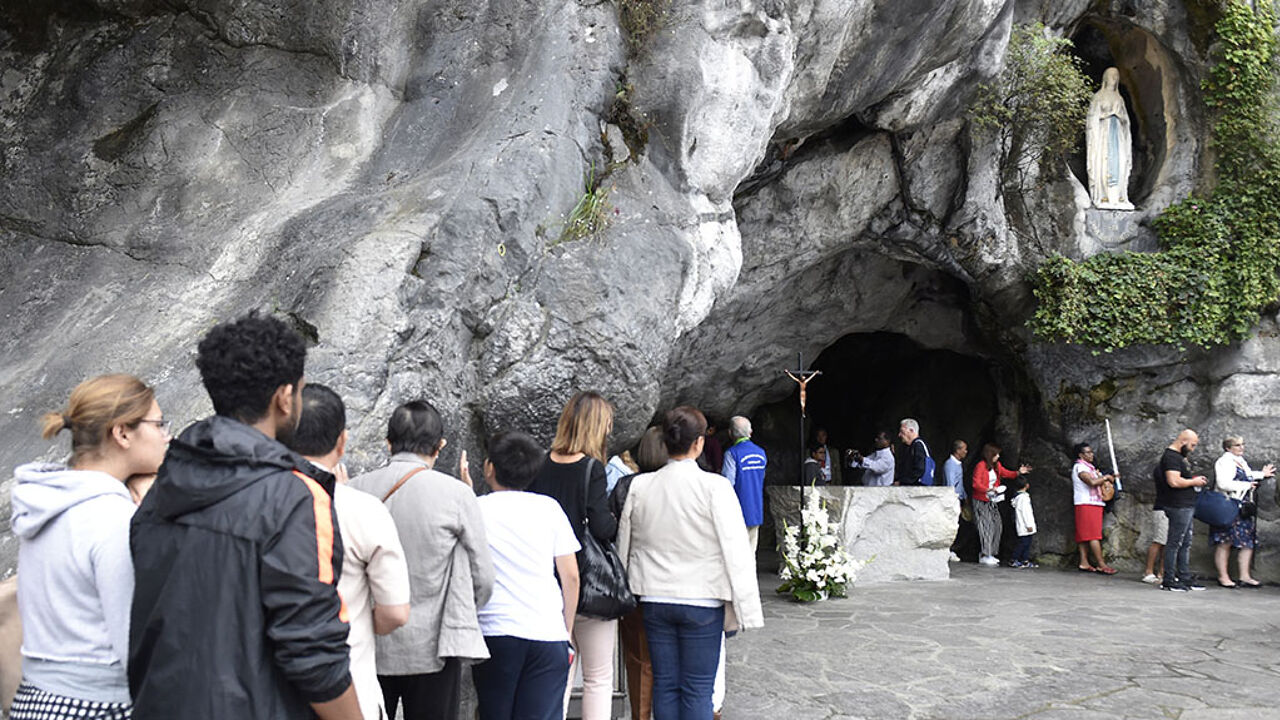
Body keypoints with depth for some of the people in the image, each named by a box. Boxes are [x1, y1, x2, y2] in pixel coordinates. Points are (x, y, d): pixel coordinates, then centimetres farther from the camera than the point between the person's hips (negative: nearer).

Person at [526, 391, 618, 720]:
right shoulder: (591, 468, -14)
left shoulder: (541, 466, 2)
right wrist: (616, 521, 1)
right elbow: (602, 527, -19)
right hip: (589, 587, -5)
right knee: (599, 678, 8)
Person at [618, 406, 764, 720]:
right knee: (698, 689, 4)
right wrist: (744, 609, -7)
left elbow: (624, 545, 9)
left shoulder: (639, 486, 0)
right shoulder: (714, 487, -12)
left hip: (655, 600, 4)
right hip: (702, 602, -4)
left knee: (664, 684, 12)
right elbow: (735, 550, -12)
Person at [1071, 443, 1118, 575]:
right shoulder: (1080, 467, -9)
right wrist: (1105, 477, -7)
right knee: (1093, 535, -10)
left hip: (1094, 504, 10)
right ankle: (1101, 564, -12)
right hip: (1086, 504, -10)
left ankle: (1084, 563, 4)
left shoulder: (1089, 467, 23)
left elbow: (1098, 483, 22)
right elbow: (1092, 482, -22)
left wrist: (1111, 478, 8)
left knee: (1084, 535, 6)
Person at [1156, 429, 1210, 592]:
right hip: (1179, 507, -11)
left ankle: (1185, 578, 20)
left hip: (1185, 507, 11)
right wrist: (1194, 482, -12)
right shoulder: (1171, 456, -15)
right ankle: (1168, 580, -3)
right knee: (1175, 543, -7)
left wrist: (1193, 479, 13)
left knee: (1185, 544, 14)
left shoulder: (1178, 456, 19)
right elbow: (1174, 481, -26)